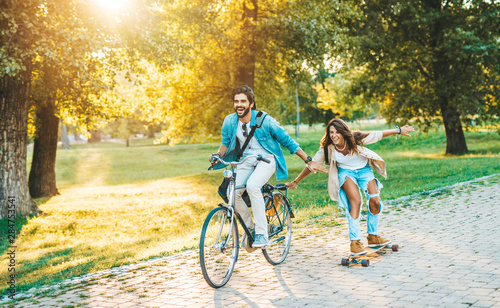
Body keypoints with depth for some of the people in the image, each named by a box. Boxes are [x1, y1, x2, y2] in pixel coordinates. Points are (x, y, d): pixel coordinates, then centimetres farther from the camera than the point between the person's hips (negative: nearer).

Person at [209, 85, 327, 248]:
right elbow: (226, 143, 11)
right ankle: (250, 227, 8)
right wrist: (217, 155, -12)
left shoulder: (264, 120, -18)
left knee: (252, 185, -33)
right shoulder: (229, 121, -7)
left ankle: (262, 234, -26)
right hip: (246, 160, 5)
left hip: (267, 159, -4)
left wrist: (308, 161, -7)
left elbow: (287, 141, -9)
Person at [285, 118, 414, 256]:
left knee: (374, 201, -7)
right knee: (355, 202, -23)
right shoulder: (327, 148, -22)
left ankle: (373, 237, 13)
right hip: (346, 172, -2)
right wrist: (295, 182, -13)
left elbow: (378, 135, -14)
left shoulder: (355, 139, -24)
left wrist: (399, 130, -9)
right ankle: (355, 242, -21)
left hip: (364, 170, 2)